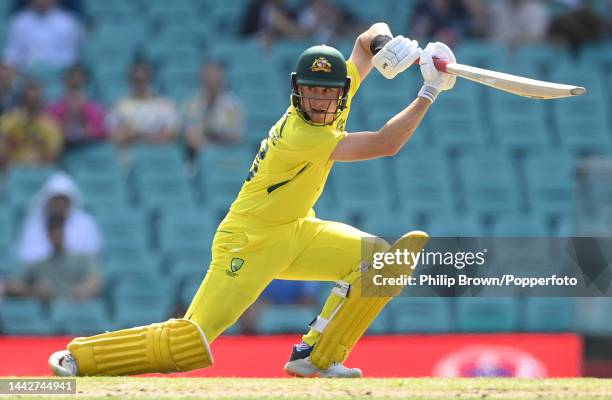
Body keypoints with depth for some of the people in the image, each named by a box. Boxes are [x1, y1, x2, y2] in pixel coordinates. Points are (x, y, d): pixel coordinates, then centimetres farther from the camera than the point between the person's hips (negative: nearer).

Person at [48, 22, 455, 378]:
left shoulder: (337, 97, -7)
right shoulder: (301, 136, -29)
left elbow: (369, 38, 6)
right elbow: (385, 144, -33)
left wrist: (390, 45, -17)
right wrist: (430, 92, -29)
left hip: (296, 232, 9)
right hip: (250, 244, -9)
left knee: (380, 258, -7)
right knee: (190, 344, -15)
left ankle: (315, 357, 1)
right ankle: (79, 356, 2)